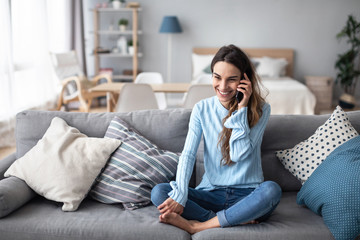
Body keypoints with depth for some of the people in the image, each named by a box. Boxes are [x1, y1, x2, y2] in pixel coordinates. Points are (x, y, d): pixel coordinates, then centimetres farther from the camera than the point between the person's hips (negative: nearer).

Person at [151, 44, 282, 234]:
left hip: (247, 195, -1)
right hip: (210, 193, 2)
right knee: (158, 192, -20)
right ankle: (239, 219, -22)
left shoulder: (260, 110, -4)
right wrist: (179, 196, -21)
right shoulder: (202, 109, 2)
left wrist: (241, 110, -16)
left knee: (271, 190, -35)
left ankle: (197, 226, -24)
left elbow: (239, 155, -13)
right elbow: (188, 154, -7)